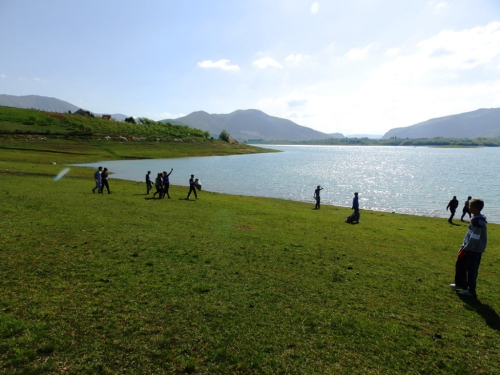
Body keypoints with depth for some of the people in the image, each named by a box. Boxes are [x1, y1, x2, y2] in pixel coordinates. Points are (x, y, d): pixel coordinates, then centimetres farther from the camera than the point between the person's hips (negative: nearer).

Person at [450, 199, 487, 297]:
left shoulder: (478, 221, -23)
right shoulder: (475, 219, 8)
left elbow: (474, 238, -23)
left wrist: (465, 249, -18)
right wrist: (463, 246, 19)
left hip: (475, 250, -10)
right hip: (470, 247, 10)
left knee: (471, 270, 2)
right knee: (460, 264, 17)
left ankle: (471, 291, 15)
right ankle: (460, 284, 32)